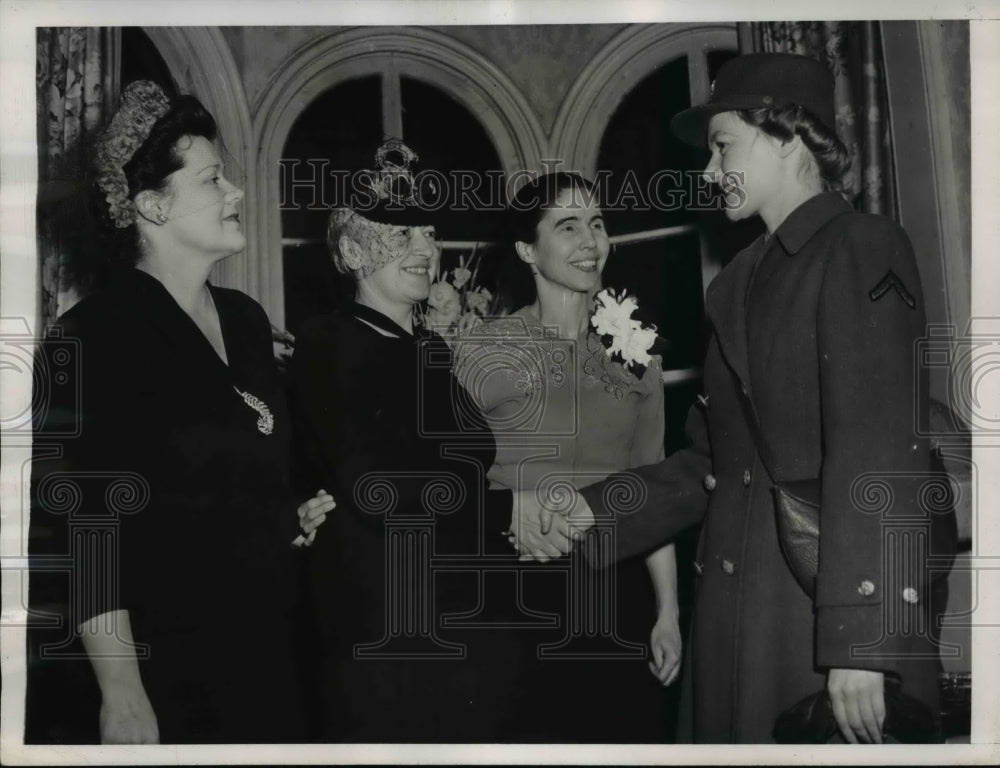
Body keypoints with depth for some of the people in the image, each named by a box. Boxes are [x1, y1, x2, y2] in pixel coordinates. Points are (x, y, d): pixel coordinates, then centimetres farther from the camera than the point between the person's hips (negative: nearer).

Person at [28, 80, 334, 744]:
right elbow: (85, 528, -18)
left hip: (264, 646, 7)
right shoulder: (101, 335, -13)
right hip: (161, 667, -7)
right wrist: (121, 695, -20)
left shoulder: (247, 320, 9)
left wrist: (290, 518, 8)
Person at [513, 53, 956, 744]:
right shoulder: (736, 283, 18)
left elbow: (877, 452, -15)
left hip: (841, 608, -7)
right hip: (737, 621, 7)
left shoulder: (862, 249, -5)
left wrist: (860, 644, -21)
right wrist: (590, 511, 4)